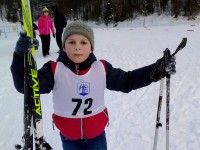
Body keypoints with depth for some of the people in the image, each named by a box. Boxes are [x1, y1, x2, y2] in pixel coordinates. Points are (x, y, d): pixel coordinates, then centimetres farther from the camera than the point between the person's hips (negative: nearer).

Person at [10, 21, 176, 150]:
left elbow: (127, 81, -3)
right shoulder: (54, 69, -17)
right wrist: (21, 57, -40)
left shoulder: (102, 68, -11)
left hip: (97, 134, 1)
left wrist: (157, 69, -11)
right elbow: (26, 85, -23)